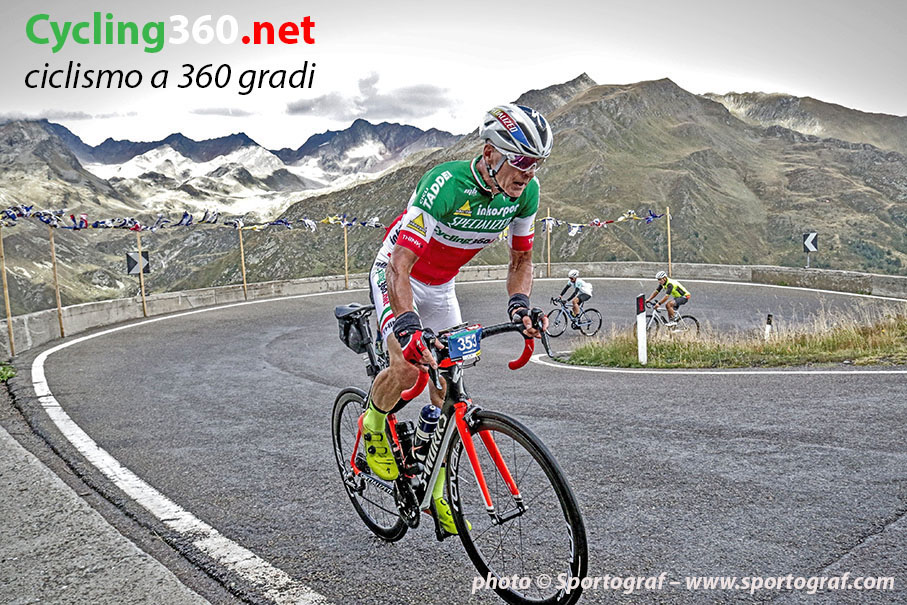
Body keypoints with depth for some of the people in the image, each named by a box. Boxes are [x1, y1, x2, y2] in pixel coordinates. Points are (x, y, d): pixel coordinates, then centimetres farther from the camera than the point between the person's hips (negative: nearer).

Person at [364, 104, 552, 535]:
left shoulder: (525, 193, -16)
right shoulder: (446, 185, -35)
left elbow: (521, 259, -3)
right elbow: (400, 264, -40)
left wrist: (519, 305, -22)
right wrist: (409, 327, -54)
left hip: (441, 287, 5)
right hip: (395, 276, -5)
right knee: (407, 366, -28)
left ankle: (436, 495, 19)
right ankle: (373, 427, 8)